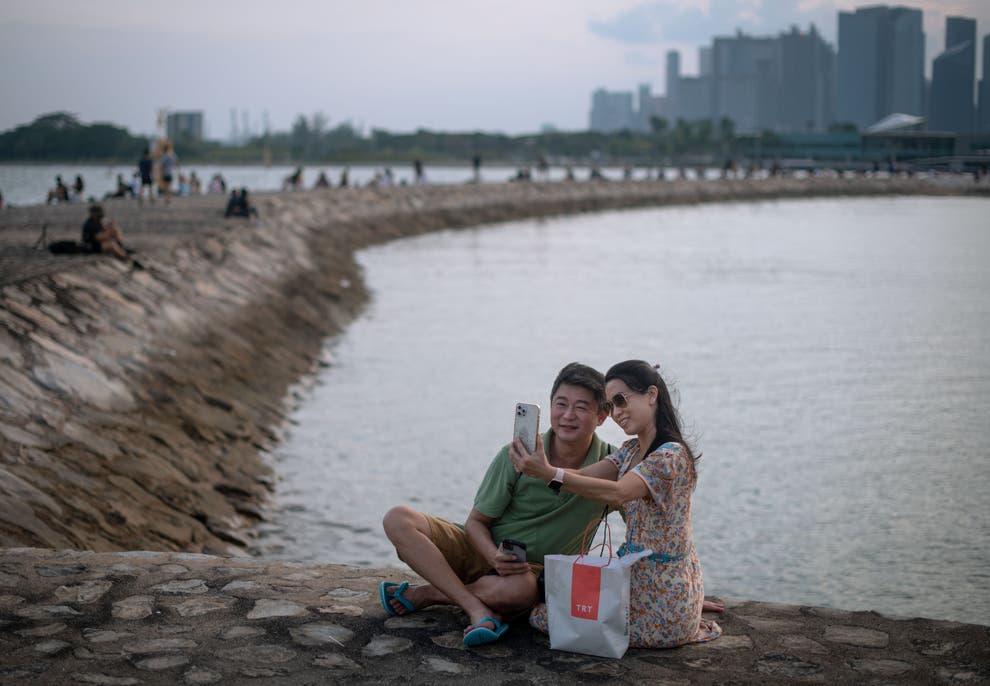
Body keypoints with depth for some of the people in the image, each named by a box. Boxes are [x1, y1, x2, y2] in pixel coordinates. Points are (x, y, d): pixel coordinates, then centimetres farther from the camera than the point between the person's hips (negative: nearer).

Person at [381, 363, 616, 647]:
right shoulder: (516, 456, -10)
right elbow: (476, 521, -5)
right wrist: (494, 556, -25)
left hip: (532, 570, -1)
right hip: (485, 550, 2)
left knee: (521, 590, -42)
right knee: (399, 520, -22)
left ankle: (422, 595, -17)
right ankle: (478, 610, -30)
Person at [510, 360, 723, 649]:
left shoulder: (672, 454, -21)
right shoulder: (632, 451, 10)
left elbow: (617, 493, -37)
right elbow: (584, 475, -3)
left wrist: (549, 473, -46)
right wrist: (536, 466, -23)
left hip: (660, 594, -10)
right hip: (637, 575, 10)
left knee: (542, 616, -5)